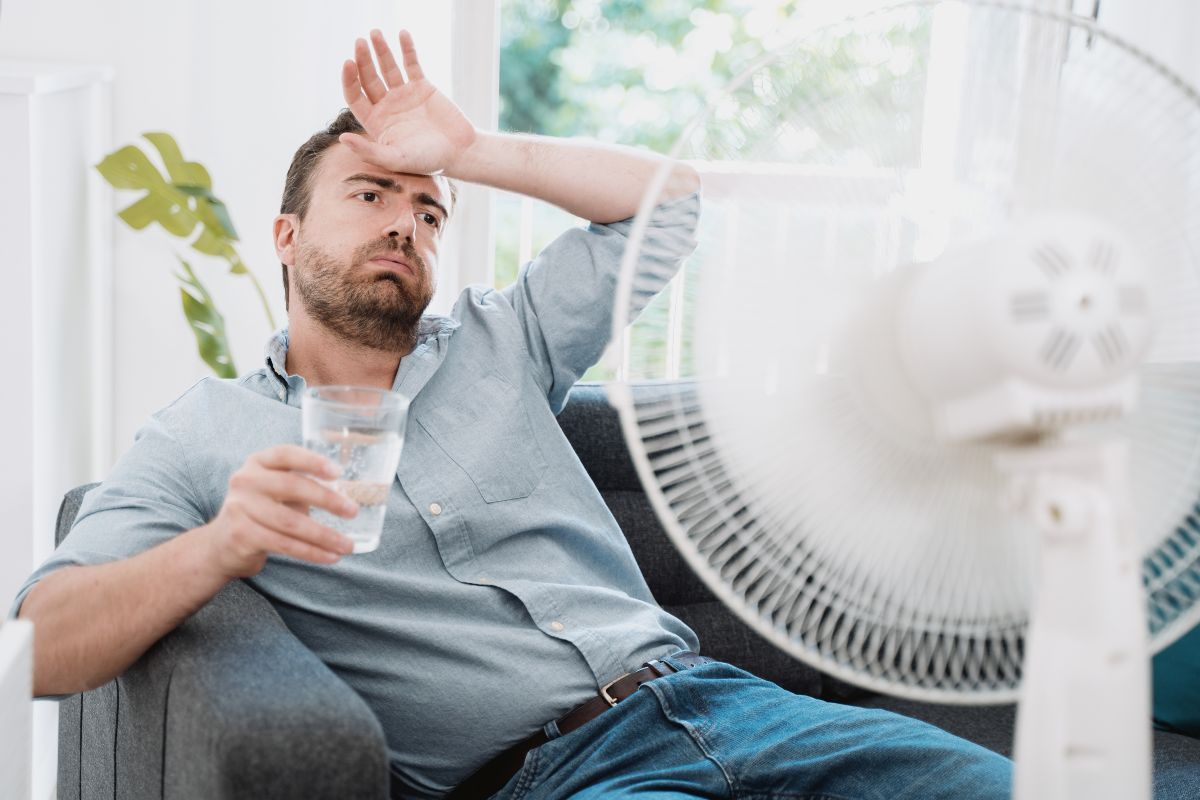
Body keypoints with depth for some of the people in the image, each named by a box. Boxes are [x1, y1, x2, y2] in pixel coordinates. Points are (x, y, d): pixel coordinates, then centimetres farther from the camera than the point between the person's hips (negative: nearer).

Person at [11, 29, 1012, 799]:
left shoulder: (496, 344, 21)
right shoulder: (202, 438, 10)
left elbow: (673, 202, 20)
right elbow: (43, 647, 0)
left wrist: (466, 151, 16)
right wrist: (219, 548, -20)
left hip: (700, 691, 5)